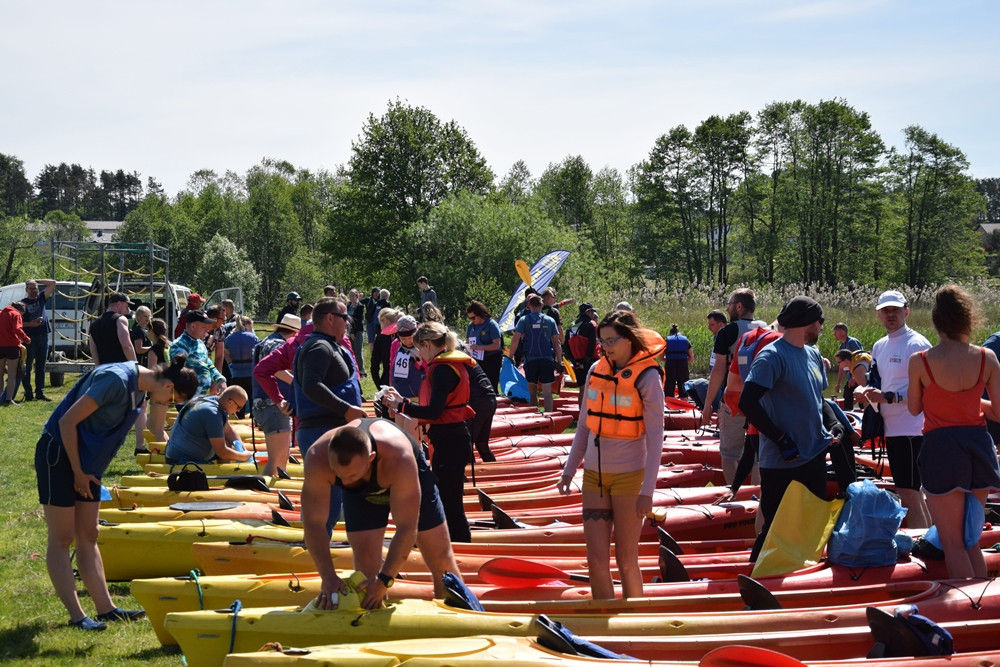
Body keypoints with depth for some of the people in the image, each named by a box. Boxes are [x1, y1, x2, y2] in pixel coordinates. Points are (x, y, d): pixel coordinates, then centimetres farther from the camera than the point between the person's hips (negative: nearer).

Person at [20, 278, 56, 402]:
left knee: (41, 368, 9)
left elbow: (52, 283, 7)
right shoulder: (22, 303, 0)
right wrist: (30, 324, -18)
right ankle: (28, 394, -1)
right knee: (27, 367, -2)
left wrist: (37, 281, 4)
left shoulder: (41, 298, 11)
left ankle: (40, 393, 14)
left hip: (43, 337, 5)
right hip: (29, 338, -5)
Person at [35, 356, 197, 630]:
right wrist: (78, 472, -17)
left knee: (87, 537, 11)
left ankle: (106, 608, 13)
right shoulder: (116, 380, -24)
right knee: (62, 539, -3)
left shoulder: (136, 382, 4)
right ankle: (77, 616, -2)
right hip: (58, 456, -9)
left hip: (84, 459, 9)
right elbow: (67, 421, -24)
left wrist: (85, 472, 13)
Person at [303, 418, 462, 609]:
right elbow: (313, 523, -34)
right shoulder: (318, 459, -40)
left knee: (441, 562, 2)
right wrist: (328, 577, -42)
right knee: (366, 567, -9)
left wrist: (384, 580, -44)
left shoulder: (400, 459, -47)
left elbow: (407, 527, -41)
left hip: (410, 479, -2)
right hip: (360, 493, 2)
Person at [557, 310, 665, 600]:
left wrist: (647, 491, -15)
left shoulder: (647, 377, -9)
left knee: (626, 561, 2)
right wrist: (569, 471, 11)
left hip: (629, 475, -4)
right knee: (596, 560, 1)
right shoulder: (596, 370, 6)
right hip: (594, 474, 4)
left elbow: (655, 437, -10)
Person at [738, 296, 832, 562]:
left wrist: (827, 431, 8)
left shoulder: (813, 354, 10)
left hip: (814, 457, 8)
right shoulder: (772, 356, -15)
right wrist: (782, 440, -20)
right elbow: (748, 402, -22)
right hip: (782, 463, -8)